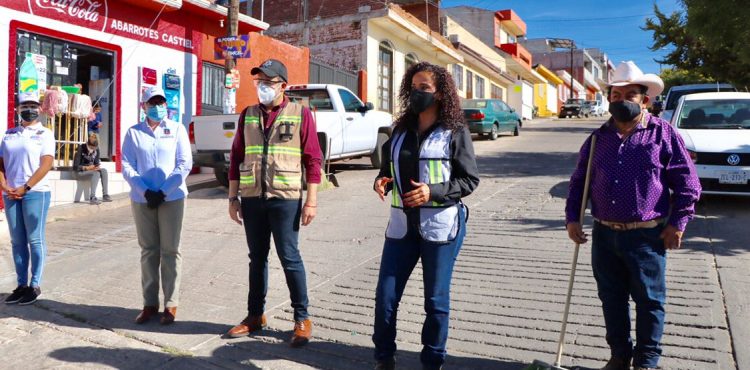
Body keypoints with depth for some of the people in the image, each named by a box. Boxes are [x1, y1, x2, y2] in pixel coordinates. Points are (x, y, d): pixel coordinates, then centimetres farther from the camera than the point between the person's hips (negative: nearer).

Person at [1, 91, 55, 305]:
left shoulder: (44, 134, 1)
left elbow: (46, 164, -9)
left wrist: (25, 188, -14)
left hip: (35, 193, -5)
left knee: (35, 240, -2)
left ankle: (35, 285, 4)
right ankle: (21, 285, 13)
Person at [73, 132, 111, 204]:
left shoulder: (96, 150, 1)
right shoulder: (81, 149, -16)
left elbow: (96, 162, 6)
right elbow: (75, 166, -17)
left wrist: (97, 166, -18)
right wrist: (87, 168, -31)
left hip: (90, 170, 6)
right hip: (79, 172, -6)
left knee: (104, 170, -20)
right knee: (96, 173, -33)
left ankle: (105, 195, -21)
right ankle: (92, 198, -41)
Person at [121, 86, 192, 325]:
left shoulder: (177, 129, 3)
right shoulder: (134, 133, 7)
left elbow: (185, 164, -2)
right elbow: (127, 166, 2)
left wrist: (163, 192, -10)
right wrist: (146, 191, -12)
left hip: (172, 198, -2)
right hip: (141, 199, 2)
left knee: (170, 250, 1)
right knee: (148, 250, 7)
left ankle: (171, 305, 8)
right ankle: (150, 303, 16)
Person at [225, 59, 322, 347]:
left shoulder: (300, 114, -2)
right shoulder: (248, 115, 10)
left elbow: (312, 159, -4)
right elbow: (236, 157, 12)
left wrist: (311, 200, -9)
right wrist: (233, 197, 9)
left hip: (285, 199, -4)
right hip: (251, 198, 4)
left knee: (290, 258, 0)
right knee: (257, 258, 13)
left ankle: (302, 319, 13)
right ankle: (255, 315, 25)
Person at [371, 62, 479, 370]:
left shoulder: (455, 131, -3)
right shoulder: (401, 129, 12)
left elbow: (470, 179, -5)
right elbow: (388, 168, 19)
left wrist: (434, 191, -19)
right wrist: (381, 182, -3)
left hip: (441, 225, -4)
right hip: (401, 224, 5)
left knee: (436, 300, 7)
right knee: (385, 295, 5)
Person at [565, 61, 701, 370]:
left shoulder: (663, 133, -2)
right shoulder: (599, 137, 9)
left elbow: (688, 184, 0)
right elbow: (578, 181, 14)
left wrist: (677, 223, -5)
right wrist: (572, 218, 5)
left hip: (647, 237, -4)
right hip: (604, 235, 4)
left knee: (649, 301, 7)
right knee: (611, 299, 13)